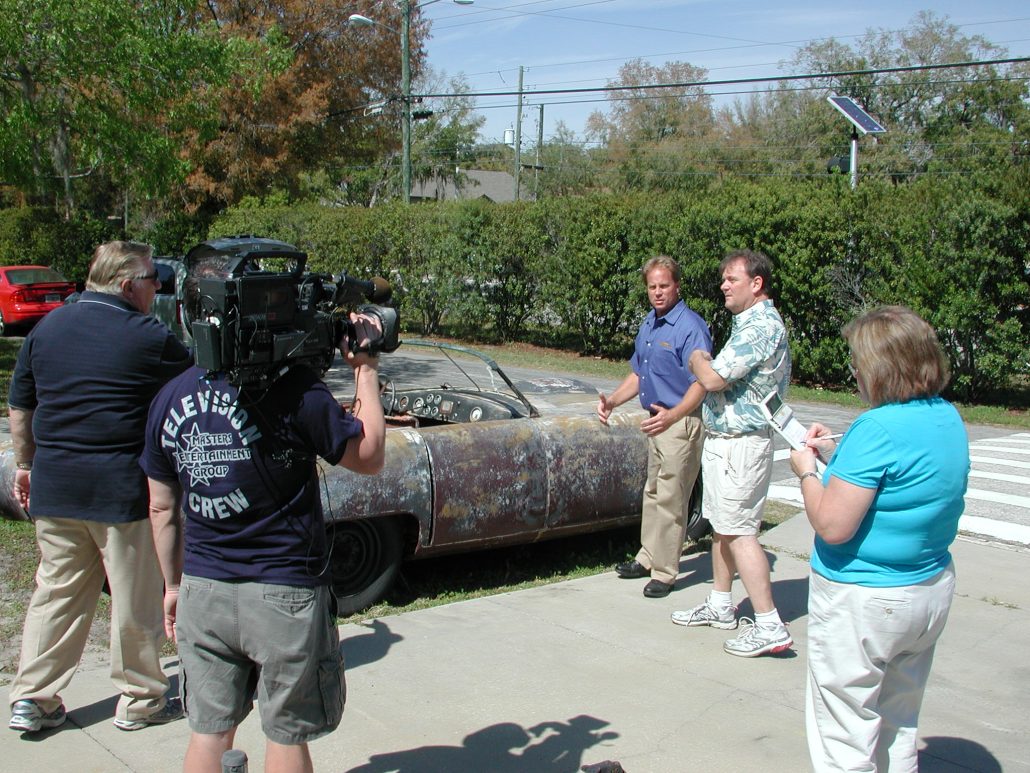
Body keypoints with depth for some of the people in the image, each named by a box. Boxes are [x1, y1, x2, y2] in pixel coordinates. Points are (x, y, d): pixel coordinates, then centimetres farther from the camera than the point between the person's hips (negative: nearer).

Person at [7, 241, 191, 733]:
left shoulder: (46, 328, 8)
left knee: (56, 591, 16)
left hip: (53, 487, 6)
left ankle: (32, 700, 18)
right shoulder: (148, 338, -10)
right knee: (136, 599, 7)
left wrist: (26, 464, 23)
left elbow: (20, 407, 13)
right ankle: (139, 701, 18)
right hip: (122, 489, -6)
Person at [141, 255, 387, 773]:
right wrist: (365, 368, 2)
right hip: (285, 594, -5)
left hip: (202, 590, 5)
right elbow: (369, 458, -5)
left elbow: (162, 508, 8)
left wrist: (173, 585, 20)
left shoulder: (170, 398, -1)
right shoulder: (294, 390, -18)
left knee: (209, 731, 17)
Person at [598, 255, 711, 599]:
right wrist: (612, 401, 6)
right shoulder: (649, 324, 12)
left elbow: (701, 383, -23)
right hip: (657, 421, 9)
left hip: (681, 423, -9)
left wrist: (672, 415, -36)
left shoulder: (691, 327, -16)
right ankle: (648, 558, 32)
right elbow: (638, 374, 21)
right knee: (653, 493, 19)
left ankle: (665, 572, 6)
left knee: (670, 500, -3)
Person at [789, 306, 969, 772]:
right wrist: (835, 453, 10)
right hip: (932, 589, 9)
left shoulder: (879, 428, -24)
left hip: (862, 601, -9)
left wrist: (807, 472, -8)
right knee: (898, 726, 23)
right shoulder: (948, 418, 2)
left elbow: (833, 526, -24)